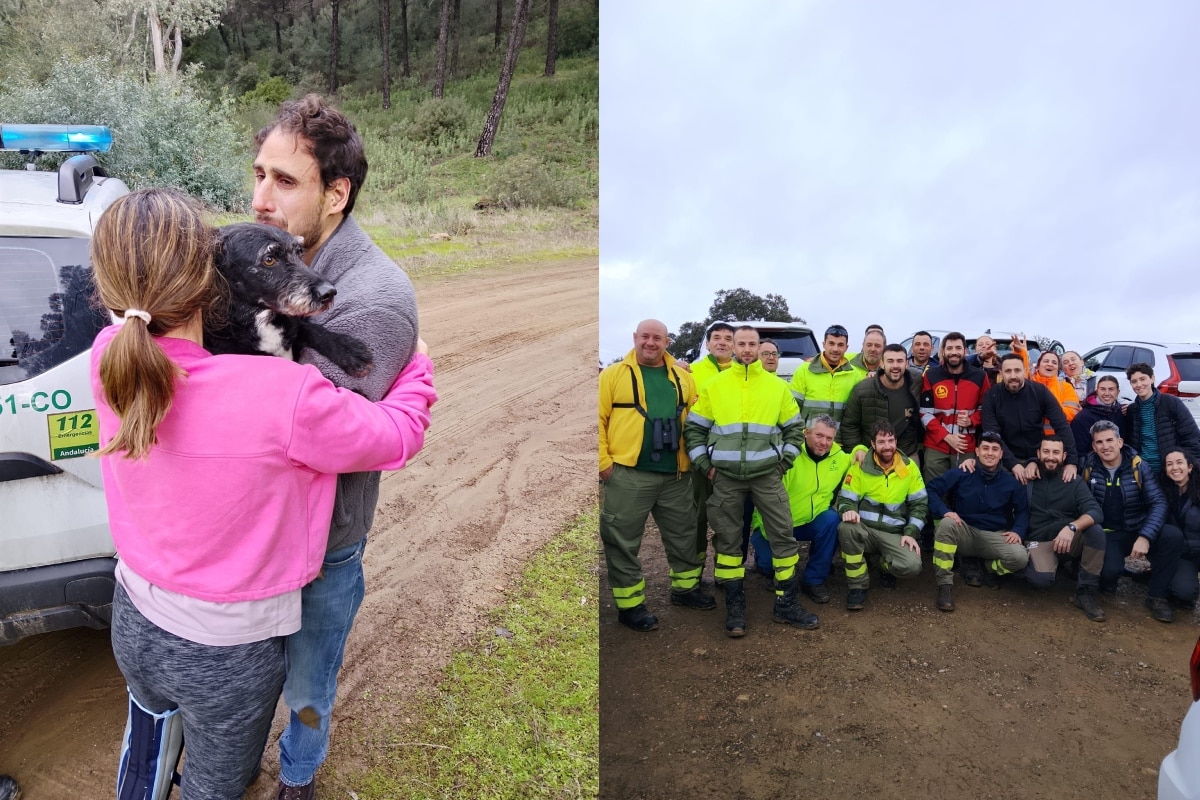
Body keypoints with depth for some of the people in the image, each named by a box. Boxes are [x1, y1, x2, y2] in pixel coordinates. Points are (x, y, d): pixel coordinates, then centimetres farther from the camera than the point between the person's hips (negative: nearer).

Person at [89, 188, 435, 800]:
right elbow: (399, 434, -18)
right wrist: (419, 366, 1)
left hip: (133, 625, 5)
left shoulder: (109, 360, -18)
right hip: (229, 656, -5)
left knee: (152, 715, 38)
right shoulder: (283, 395, -35)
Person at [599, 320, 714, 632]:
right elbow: (598, 419, -5)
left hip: (676, 474, 4)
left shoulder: (682, 377, 10)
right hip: (628, 474, -4)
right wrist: (604, 461, -11)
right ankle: (630, 604, 17)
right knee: (624, 542, 3)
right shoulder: (614, 375, -2)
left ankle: (685, 588, 36)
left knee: (684, 535, 17)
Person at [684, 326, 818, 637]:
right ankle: (735, 606, 16)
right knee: (728, 539, 4)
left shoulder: (777, 386, 7)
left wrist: (784, 461, 3)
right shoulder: (714, 385, 4)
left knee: (783, 535, -1)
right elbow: (693, 429, 7)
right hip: (726, 476, 0)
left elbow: (794, 428, 14)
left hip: (767, 474, 1)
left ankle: (787, 603, 13)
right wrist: (704, 465, -1)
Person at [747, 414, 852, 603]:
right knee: (771, 563, -21)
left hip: (811, 522, 4)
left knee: (832, 519, -25)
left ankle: (814, 579, -10)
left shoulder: (839, 457, -2)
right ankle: (767, 560, 21)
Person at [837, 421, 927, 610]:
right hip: (864, 529, -1)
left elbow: (919, 503, 6)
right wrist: (848, 510, -27)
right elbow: (846, 499, -1)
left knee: (913, 565, -29)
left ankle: (885, 566, 13)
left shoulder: (909, 467, 4)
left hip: (895, 533, 1)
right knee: (846, 527, -37)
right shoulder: (860, 466, -1)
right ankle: (858, 585, -15)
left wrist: (911, 533, -7)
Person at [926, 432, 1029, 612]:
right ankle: (945, 585, -27)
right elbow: (931, 489, -8)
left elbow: (1023, 510, 13)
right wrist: (944, 511, -25)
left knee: (1020, 557, -30)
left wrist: (1018, 531, -7)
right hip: (964, 532, -1)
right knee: (946, 524, -37)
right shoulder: (961, 474, -4)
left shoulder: (1010, 482, 4)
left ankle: (990, 567, 10)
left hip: (995, 536, 1)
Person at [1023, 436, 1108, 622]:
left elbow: (1096, 512, -15)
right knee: (1040, 579, -35)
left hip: (1069, 540, 3)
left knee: (1095, 530, -31)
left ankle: (1086, 592, -15)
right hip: (1038, 542, -3)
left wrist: (1071, 527, -32)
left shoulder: (1074, 482, 2)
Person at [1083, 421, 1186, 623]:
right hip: (1107, 534, -2)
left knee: (1174, 535, -29)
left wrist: (1146, 536, -23)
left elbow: (1158, 502, -10)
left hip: (1139, 530, 2)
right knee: (1110, 570, -33)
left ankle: (1157, 595, -8)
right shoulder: (1088, 466, -6)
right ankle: (1108, 580, 11)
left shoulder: (1139, 466, -6)